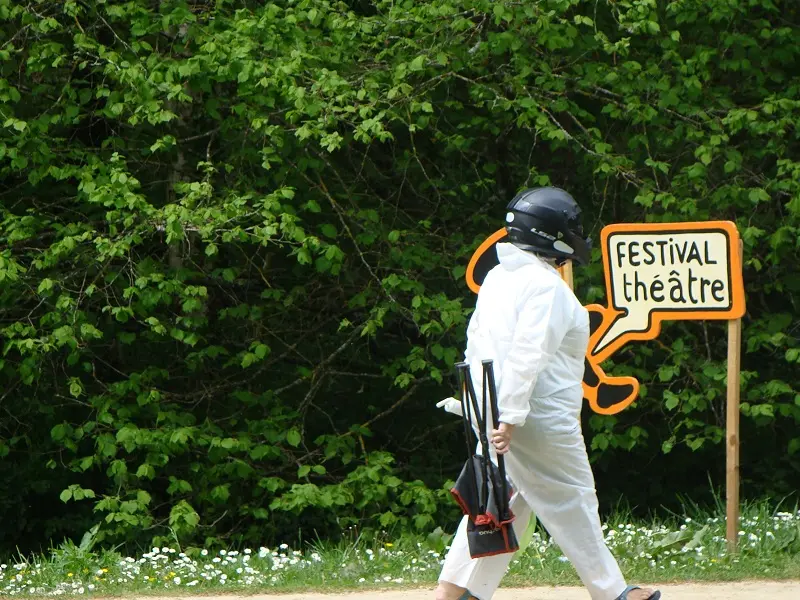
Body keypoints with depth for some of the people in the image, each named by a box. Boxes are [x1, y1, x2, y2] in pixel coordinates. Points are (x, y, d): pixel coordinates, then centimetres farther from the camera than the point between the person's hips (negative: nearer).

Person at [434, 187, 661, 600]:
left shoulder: (497, 277, 11)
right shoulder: (546, 286, -16)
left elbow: (476, 341, 15)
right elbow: (527, 354, -24)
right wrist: (510, 418, -28)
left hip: (494, 413, 9)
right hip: (541, 422, -8)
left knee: (501, 504, 12)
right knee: (573, 505, 3)